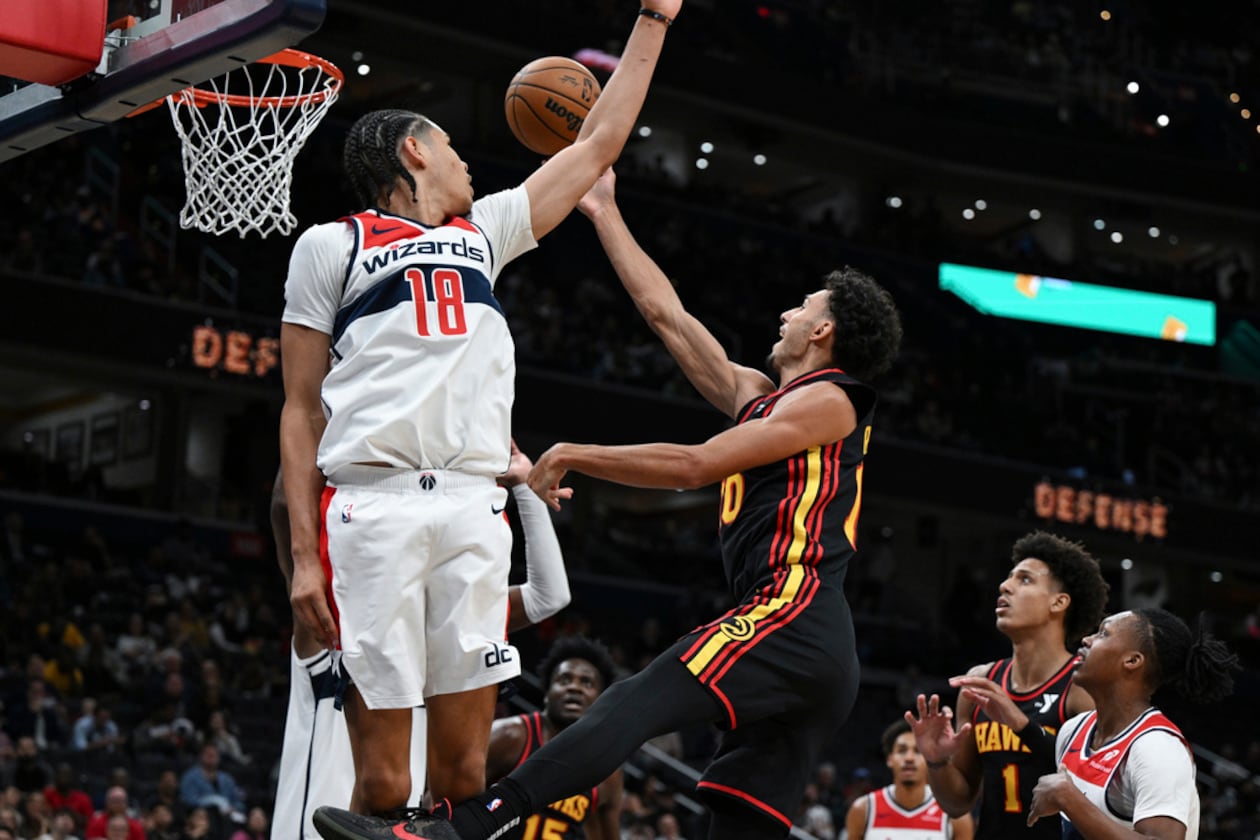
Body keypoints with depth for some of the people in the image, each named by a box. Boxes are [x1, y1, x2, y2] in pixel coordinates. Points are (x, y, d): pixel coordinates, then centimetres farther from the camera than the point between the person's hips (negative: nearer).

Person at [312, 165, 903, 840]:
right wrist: (604, 213, 36)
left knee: (628, 709, -26)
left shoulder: (827, 399, 3)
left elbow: (696, 466, -7)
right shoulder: (760, 399, 28)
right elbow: (665, 313, 32)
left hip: (791, 618, -10)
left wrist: (572, 455, -1)